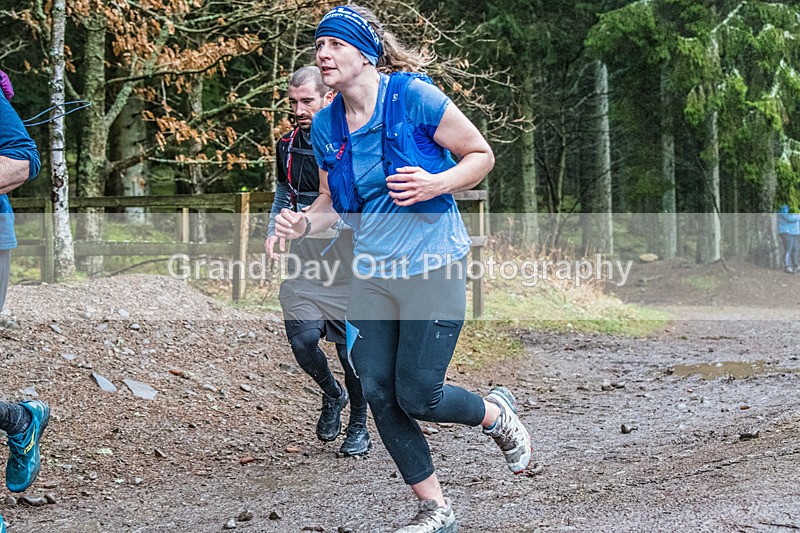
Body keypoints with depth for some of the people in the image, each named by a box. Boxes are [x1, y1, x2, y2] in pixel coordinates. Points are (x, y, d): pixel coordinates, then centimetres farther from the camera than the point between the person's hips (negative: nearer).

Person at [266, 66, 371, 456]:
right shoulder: (288, 146, 9)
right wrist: (273, 232, 9)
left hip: (348, 262, -4)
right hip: (304, 259, 4)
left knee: (350, 347, -1)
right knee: (303, 339, -9)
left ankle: (358, 427, 21)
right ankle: (331, 395, 22)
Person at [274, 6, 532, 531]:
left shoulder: (415, 98, -12)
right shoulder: (326, 124, 5)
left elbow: (482, 155, -4)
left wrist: (435, 184, -22)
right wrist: (304, 222, -6)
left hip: (431, 269, -6)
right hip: (371, 276, 6)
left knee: (418, 398, -7)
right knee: (379, 395, 2)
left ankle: (498, 413, 27)